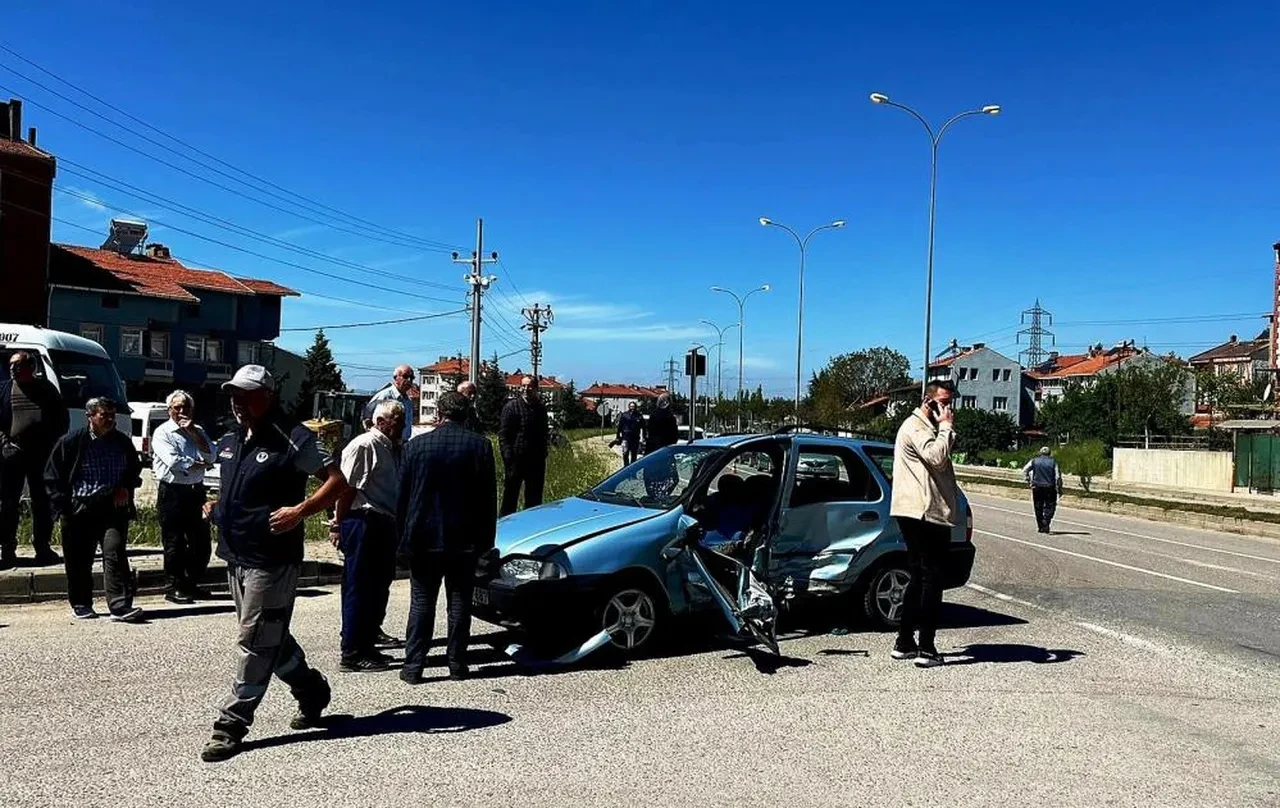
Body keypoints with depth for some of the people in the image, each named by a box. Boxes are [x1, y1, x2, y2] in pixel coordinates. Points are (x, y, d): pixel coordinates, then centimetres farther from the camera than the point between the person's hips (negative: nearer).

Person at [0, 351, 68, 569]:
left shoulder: (46, 389, 6)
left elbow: (62, 420, 7)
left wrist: (50, 442, -5)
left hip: (40, 454, 0)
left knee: (42, 502, 6)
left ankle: (42, 548, 15)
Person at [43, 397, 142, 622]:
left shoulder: (123, 442, 8)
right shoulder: (71, 442, -2)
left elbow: (135, 469, 26)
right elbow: (52, 476, 4)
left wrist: (125, 487, 7)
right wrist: (63, 505, -3)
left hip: (113, 508, 1)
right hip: (79, 510, -1)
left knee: (115, 553, -13)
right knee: (79, 560, 8)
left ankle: (120, 606, -17)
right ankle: (81, 604, 27)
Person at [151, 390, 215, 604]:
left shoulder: (198, 431, 15)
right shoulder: (162, 432, -2)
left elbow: (210, 456, -1)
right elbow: (173, 461, -16)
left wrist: (193, 432, -8)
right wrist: (201, 465, -3)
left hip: (195, 491, 6)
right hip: (172, 492, -6)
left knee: (200, 542, 8)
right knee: (174, 543, -1)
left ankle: (191, 584, 21)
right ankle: (173, 588, 8)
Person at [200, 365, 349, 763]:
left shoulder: (292, 439, -11)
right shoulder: (228, 442, 14)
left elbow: (337, 482, -11)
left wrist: (299, 511, -22)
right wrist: (217, 507, 11)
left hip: (271, 560, -9)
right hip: (236, 555, 9)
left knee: (257, 641, -3)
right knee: (270, 638, 17)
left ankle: (232, 724, 3)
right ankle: (312, 689, 35)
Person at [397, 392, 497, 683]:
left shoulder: (418, 444, -3)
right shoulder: (480, 445, -3)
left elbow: (403, 495, 0)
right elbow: (488, 498, 0)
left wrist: (403, 536, 8)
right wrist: (485, 539, 7)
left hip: (424, 538, 0)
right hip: (464, 539, 0)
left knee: (421, 602, 7)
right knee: (460, 602, 9)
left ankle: (413, 665, 6)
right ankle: (457, 664, 12)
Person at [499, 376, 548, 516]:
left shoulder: (540, 409, 12)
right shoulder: (511, 407, -4)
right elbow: (503, 434, -9)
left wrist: (543, 455, 12)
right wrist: (508, 456, -17)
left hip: (536, 462, 5)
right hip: (515, 460, -5)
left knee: (534, 499, 12)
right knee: (510, 496, 1)